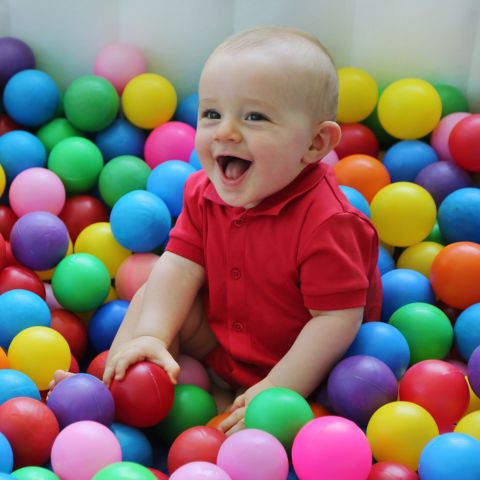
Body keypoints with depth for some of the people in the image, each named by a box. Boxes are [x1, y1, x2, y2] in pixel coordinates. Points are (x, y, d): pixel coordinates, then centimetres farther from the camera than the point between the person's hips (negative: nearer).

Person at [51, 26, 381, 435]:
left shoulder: (326, 222, -31)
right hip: (218, 343, 7)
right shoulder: (204, 194, -9)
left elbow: (337, 319, -29)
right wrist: (150, 337, -25)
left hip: (296, 366, -6)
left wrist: (277, 391, -32)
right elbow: (180, 266, -10)